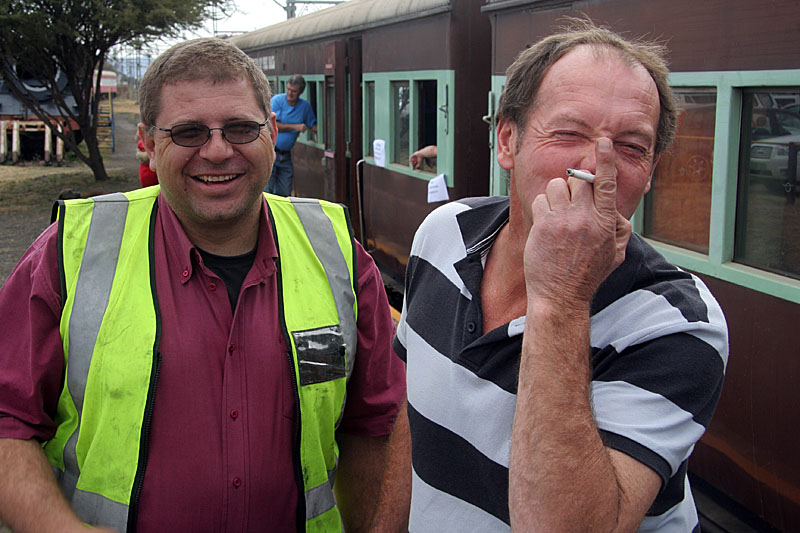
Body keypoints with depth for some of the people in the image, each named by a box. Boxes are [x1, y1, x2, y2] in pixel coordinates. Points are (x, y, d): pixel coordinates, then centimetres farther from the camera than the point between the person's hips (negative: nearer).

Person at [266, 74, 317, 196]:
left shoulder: (305, 106, 8)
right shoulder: (277, 100, -6)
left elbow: (313, 126, 17)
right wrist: (295, 127, -12)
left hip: (285, 154, 5)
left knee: (285, 193, 3)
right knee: (267, 190, -8)